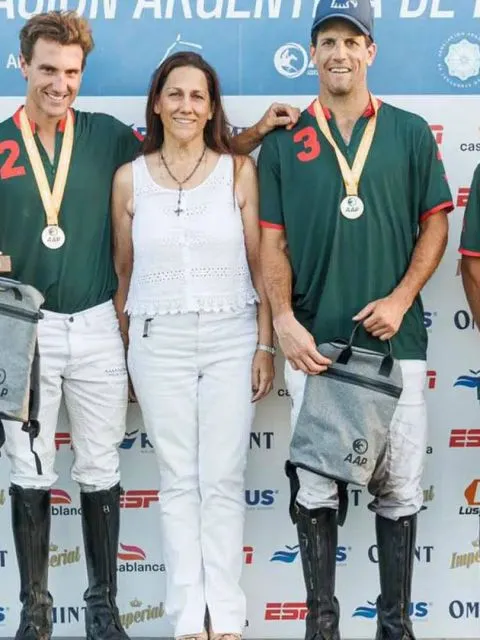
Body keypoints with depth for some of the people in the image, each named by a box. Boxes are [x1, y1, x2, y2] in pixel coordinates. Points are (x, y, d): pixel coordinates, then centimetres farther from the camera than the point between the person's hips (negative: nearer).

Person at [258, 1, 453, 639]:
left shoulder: (410, 132, 6)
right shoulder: (283, 142, 6)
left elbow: (435, 223, 6)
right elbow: (271, 239, 4)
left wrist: (401, 298, -7)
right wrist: (285, 321, -10)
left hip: (395, 340, 0)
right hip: (313, 342, 0)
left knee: (399, 489, 6)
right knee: (316, 489, 6)